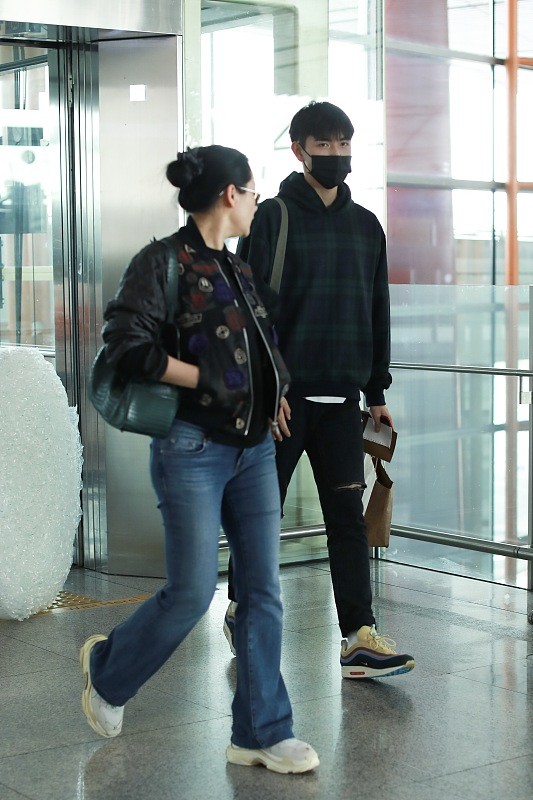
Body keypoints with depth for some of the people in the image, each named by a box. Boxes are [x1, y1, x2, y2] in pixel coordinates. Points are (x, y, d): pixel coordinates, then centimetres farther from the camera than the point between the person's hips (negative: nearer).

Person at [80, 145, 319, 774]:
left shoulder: (238, 270, 16)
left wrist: (271, 395, 10)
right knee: (193, 591, -6)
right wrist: (207, 381, -14)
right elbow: (127, 346, -18)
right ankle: (107, 668, 22)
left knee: (262, 591, 4)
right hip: (194, 448, -7)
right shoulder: (163, 261, -7)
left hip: (254, 447, 7)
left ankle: (261, 734, 12)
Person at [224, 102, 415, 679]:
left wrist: (377, 391, 13)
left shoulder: (366, 226, 13)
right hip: (283, 394, -4)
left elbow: (377, 312, 17)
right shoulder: (272, 218, -2)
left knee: (348, 515, -1)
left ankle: (360, 637, -2)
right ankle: (241, 610, 26)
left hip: (342, 398, 4)